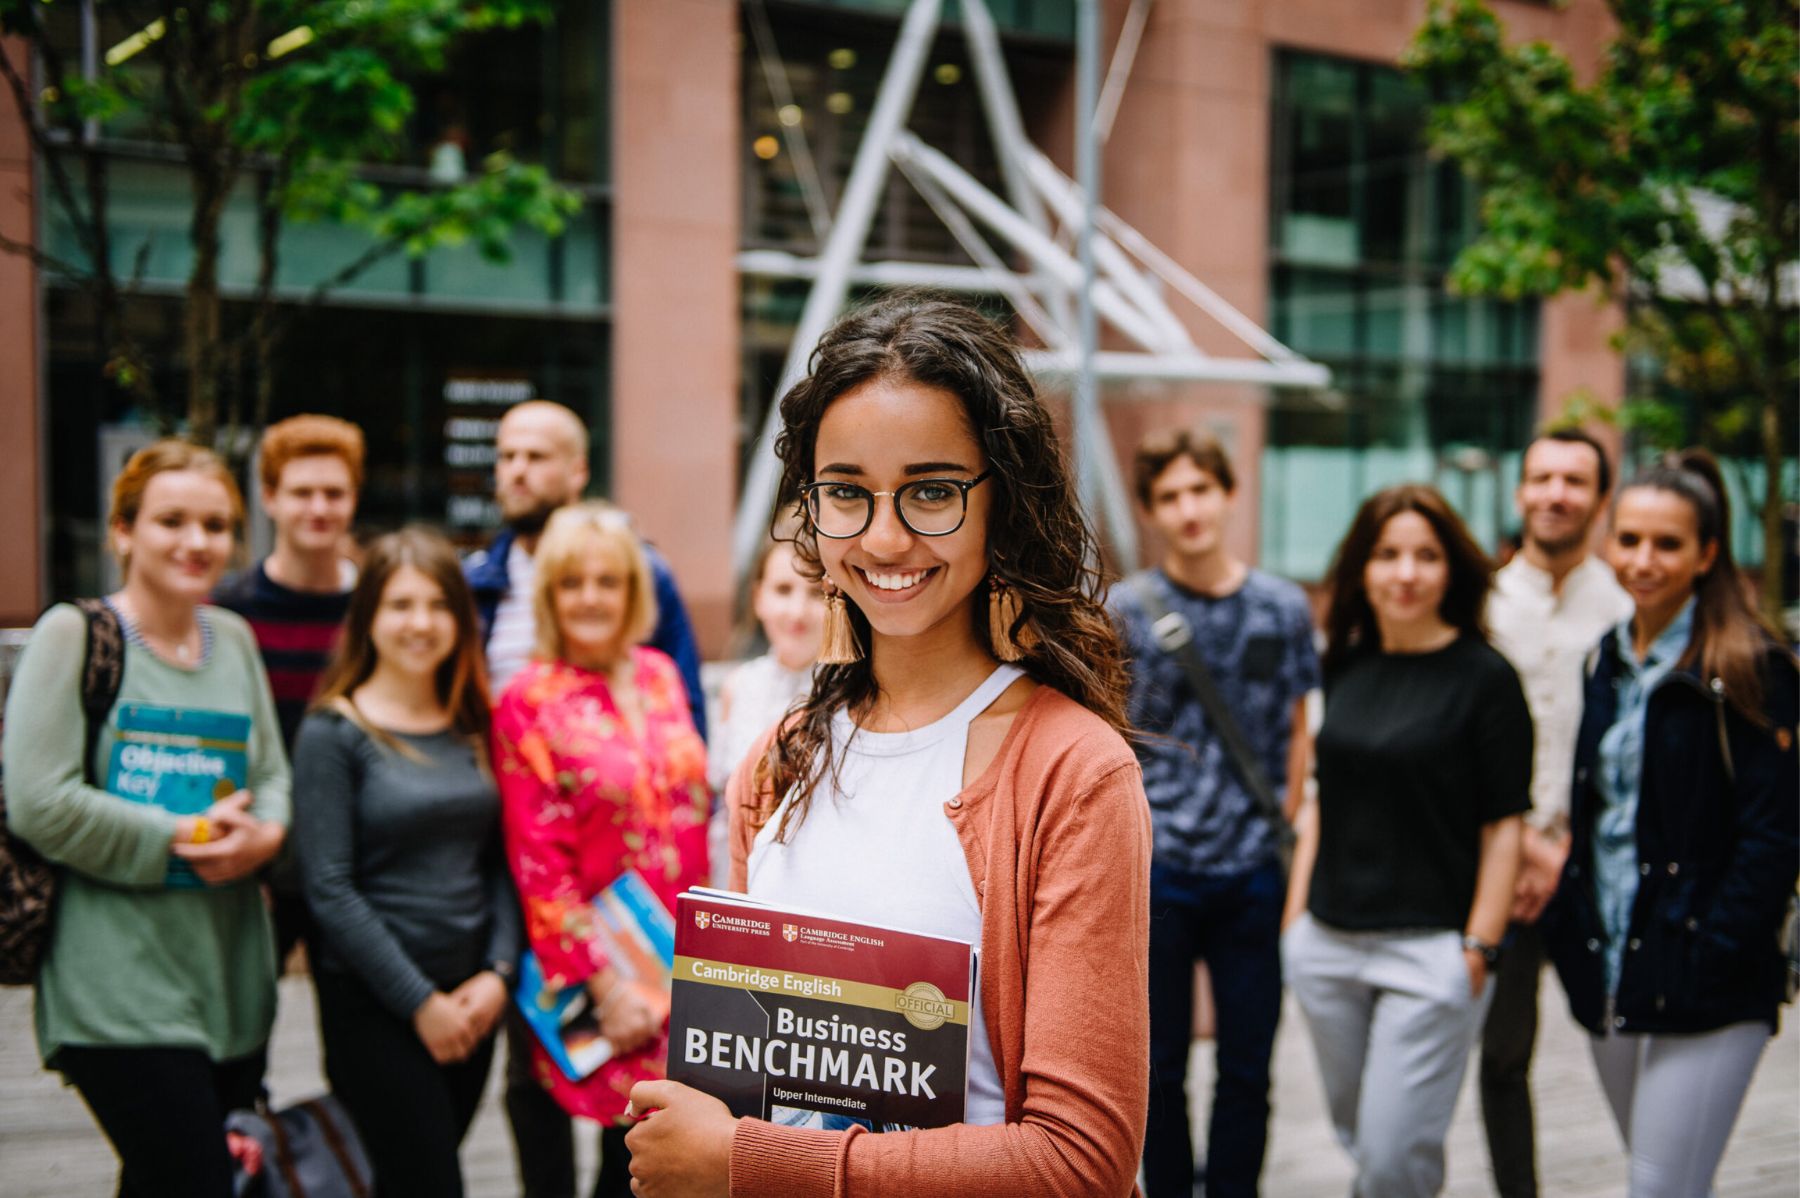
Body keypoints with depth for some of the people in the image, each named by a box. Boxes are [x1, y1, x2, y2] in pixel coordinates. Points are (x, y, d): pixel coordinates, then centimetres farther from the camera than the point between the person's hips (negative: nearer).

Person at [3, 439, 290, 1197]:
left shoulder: (234, 640, 13)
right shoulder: (73, 636, -5)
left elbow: (273, 775, 16)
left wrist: (263, 834, -6)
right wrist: (180, 839, -13)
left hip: (232, 984, 6)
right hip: (120, 988, -6)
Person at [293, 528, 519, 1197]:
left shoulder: (472, 728, 9)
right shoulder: (335, 733, -7)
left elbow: (499, 862, 10)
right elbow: (330, 891, -12)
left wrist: (498, 972, -4)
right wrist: (420, 1002, -12)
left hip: (469, 1000, 5)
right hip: (373, 1004, -5)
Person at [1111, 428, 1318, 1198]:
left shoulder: (1284, 609, 4)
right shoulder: (1127, 612, -2)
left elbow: (1297, 736, 11)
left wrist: (1291, 838, 4)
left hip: (1254, 873, 2)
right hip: (1156, 872, -2)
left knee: (1247, 1070, 9)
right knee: (1159, 1068, 8)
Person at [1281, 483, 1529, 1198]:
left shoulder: (1483, 677, -7)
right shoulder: (1345, 667, 8)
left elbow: (1504, 826, -7)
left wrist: (1480, 947, -11)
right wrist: (1295, 914, 11)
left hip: (1430, 948, -5)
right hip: (1328, 944, 5)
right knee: (1356, 1134, 15)